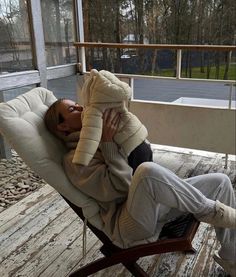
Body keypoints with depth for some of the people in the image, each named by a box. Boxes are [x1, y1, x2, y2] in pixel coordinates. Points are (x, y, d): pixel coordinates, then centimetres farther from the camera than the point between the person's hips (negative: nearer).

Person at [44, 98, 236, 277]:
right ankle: (208, 210, -12)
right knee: (148, 170, -38)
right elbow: (121, 185, -18)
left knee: (220, 181, 1)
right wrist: (108, 142, -16)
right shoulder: (74, 160, -7)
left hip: (156, 203, 8)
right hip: (130, 226, -8)